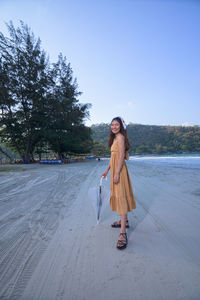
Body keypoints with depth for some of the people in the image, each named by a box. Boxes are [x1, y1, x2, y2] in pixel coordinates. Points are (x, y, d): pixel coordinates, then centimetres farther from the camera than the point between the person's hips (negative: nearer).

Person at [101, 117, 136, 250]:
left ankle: (123, 232, -8)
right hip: (115, 169, 10)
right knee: (118, 195, 17)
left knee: (121, 196, -11)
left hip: (119, 169, -10)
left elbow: (121, 156, -19)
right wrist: (107, 170, 22)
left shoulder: (120, 137, -11)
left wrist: (117, 173, -23)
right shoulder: (115, 138, 18)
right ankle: (124, 221, 32)